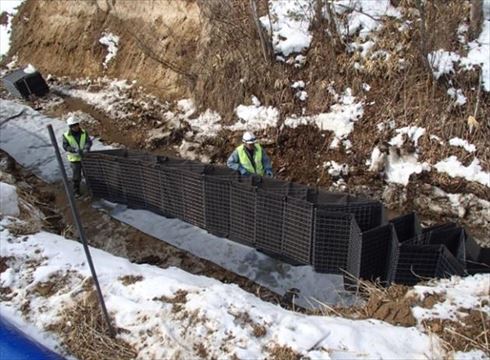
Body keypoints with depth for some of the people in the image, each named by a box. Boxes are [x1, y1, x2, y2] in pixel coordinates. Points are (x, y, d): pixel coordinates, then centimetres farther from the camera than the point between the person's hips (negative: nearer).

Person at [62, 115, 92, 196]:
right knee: (76, 176, 4)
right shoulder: (66, 136, -10)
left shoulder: (84, 133, -4)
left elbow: (89, 142, -11)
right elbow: (65, 146, -16)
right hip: (75, 159, -2)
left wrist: (86, 149, -31)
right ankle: (76, 191, 22)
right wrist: (75, 150, -31)